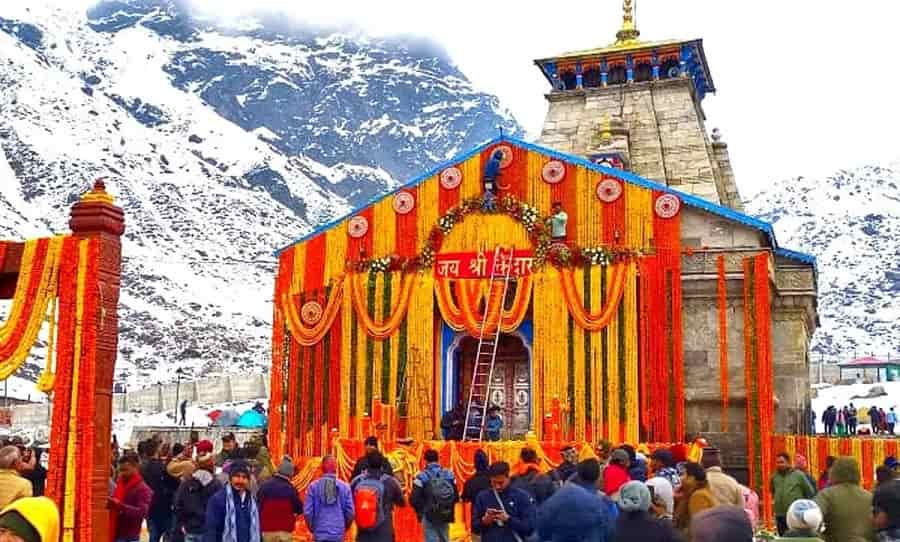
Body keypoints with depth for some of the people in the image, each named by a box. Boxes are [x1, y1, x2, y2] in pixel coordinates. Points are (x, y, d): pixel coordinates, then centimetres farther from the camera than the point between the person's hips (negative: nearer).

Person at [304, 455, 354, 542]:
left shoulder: (313, 486, -4)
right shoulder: (345, 487, -1)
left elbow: (307, 511, -4)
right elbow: (350, 511, 0)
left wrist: (312, 528, 13)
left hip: (320, 533, -1)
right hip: (338, 534, 1)